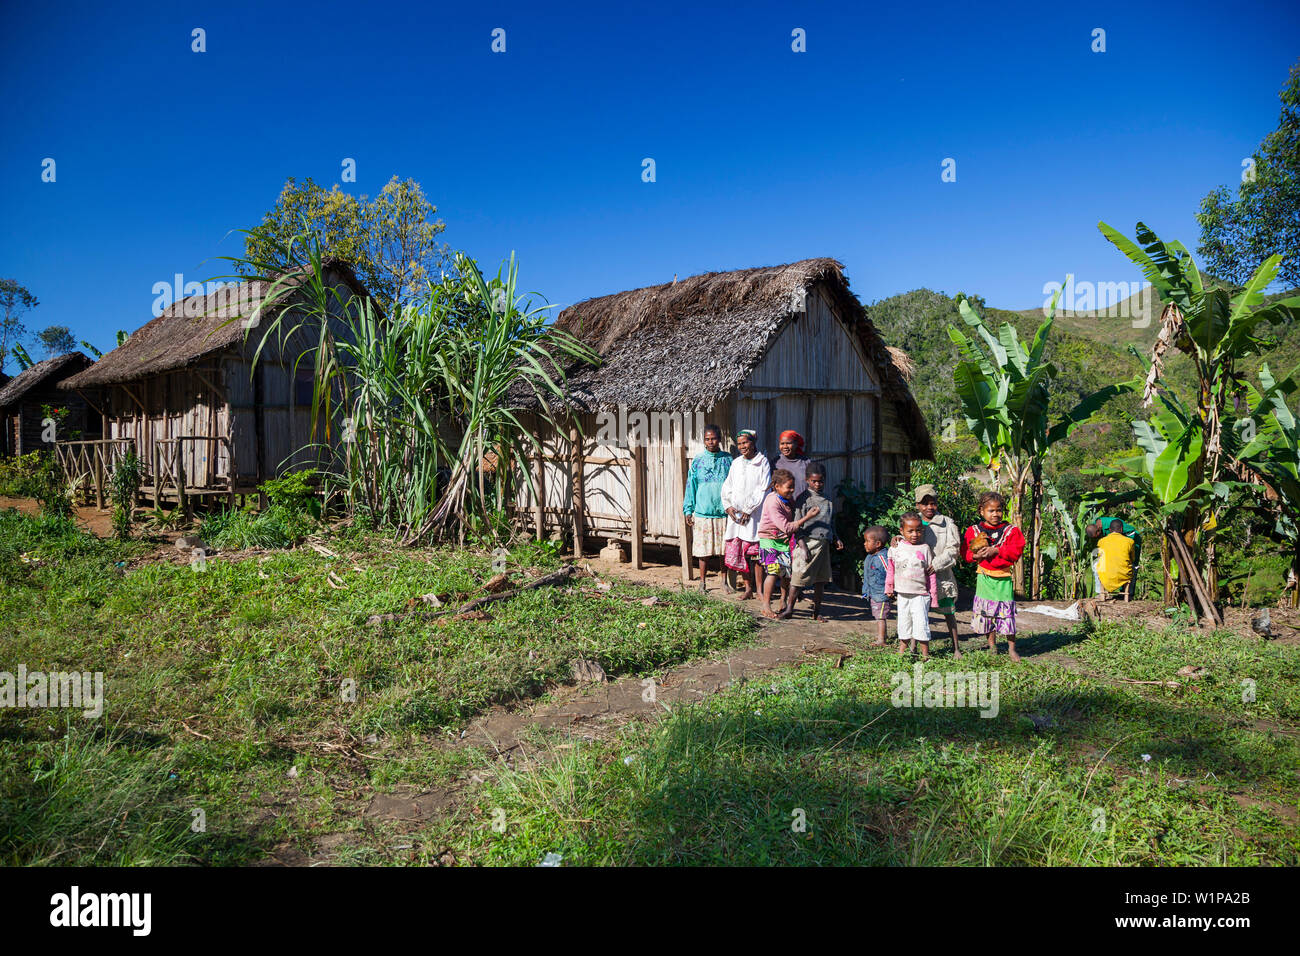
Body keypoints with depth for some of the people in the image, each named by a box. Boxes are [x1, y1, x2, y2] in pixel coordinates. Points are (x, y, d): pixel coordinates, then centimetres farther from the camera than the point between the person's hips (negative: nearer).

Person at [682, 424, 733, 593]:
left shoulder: (727, 459, 4)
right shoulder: (698, 460, 3)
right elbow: (691, 485, 6)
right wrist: (688, 510, 2)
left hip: (723, 512, 1)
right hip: (702, 511, 0)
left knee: (724, 549, 6)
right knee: (704, 549, 2)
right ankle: (702, 582, 15)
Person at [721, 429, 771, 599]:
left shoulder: (763, 462, 0)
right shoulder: (736, 463, 15)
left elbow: (764, 489, -7)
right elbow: (727, 486, 15)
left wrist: (748, 510, -11)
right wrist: (728, 506, -1)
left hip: (755, 514, -5)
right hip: (736, 514, 5)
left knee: (755, 552, -6)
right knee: (739, 553, 3)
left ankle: (759, 589, 1)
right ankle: (748, 588, 13)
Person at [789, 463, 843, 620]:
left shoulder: (827, 501, 16)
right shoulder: (804, 498, -5)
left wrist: (836, 539, 14)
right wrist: (802, 546, -16)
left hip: (824, 544, 6)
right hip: (808, 542, -6)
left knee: (821, 579, 10)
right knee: (799, 578, -5)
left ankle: (817, 611, 19)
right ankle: (790, 608, 6)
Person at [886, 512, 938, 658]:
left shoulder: (925, 549, -3)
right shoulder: (896, 549, 3)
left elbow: (931, 575, 0)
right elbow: (891, 570, 15)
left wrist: (934, 596, 0)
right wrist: (889, 588, 15)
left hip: (920, 594, -3)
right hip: (902, 594, 3)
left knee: (921, 624, -6)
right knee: (903, 623, 12)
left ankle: (925, 654, 3)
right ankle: (902, 650, 24)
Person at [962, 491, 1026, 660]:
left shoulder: (1011, 531, 1)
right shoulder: (973, 531, 4)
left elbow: (1017, 550, -10)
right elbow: (965, 552, 5)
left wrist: (996, 550, -18)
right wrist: (976, 556, -15)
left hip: (1004, 576, -1)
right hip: (984, 575, 1)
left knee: (1006, 611, 0)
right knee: (985, 610, 8)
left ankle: (1011, 648, 12)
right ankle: (991, 644, 24)